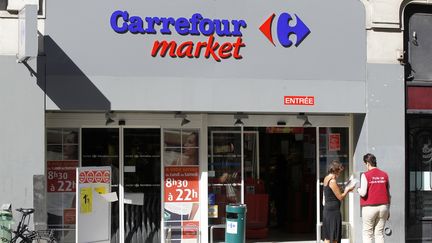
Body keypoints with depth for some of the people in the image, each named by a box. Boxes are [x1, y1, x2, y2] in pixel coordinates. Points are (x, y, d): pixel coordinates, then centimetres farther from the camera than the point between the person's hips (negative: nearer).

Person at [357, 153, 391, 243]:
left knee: (367, 233, 4)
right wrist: (388, 210, 18)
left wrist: (358, 189, 10)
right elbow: (388, 194, 11)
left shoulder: (365, 175, -7)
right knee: (379, 233, 8)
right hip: (383, 206, 4)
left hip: (369, 207, -4)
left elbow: (363, 193, -13)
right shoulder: (384, 175, 7)